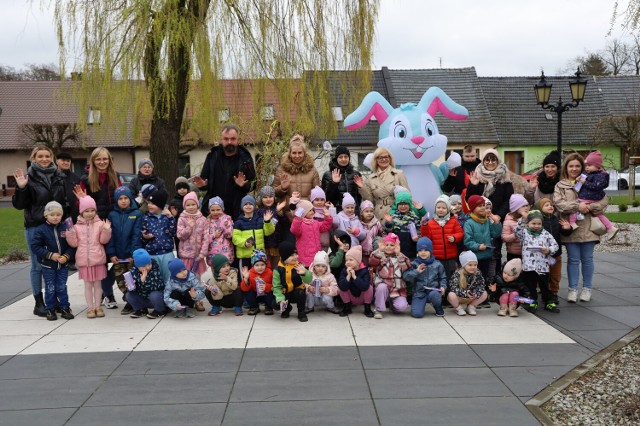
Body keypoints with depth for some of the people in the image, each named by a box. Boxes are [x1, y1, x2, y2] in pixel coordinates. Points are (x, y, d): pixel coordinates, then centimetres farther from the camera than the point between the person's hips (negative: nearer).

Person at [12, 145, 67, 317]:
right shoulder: (29, 178, -4)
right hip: (35, 227, -4)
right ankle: (39, 303, 10)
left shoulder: (59, 177, 9)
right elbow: (19, 205, -6)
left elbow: (65, 200, 18)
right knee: (38, 265, 2)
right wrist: (21, 188, -21)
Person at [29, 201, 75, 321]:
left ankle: (65, 308, 19)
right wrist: (50, 255, -16)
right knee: (50, 288, 7)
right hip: (48, 265, -2)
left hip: (63, 265, 2)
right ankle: (50, 310, 18)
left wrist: (67, 256, -16)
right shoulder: (41, 230, -9)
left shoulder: (65, 228, -2)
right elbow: (34, 246, -11)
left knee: (62, 287, 10)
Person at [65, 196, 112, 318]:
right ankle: (90, 308, 14)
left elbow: (103, 240, -2)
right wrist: (70, 234, -10)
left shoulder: (100, 224, 1)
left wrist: (106, 230, -17)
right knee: (88, 284, 7)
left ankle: (97, 307, 17)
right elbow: (74, 243, 5)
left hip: (98, 259, -1)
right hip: (83, 260, 1)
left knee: (98, 284, 7)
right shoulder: (77, 226, 5)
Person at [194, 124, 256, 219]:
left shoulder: (245, 158, 1)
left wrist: (244, 185, -20)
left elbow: (252, 184, 1)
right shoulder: (212, 156, 5)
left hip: (237, 212, -2)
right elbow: (204, 179, 12)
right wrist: (202, 184, -11)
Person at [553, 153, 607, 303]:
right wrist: (577, 206, -18)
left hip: (588, 227, 1)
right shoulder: (560, 185, 6)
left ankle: (587, 288, 19)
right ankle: (573, 289, 11)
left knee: (587, 259, 8)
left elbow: (604, 200, 1)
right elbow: (558, 203, -9)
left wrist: (590, 207, -15)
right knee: (573, 259, 4)